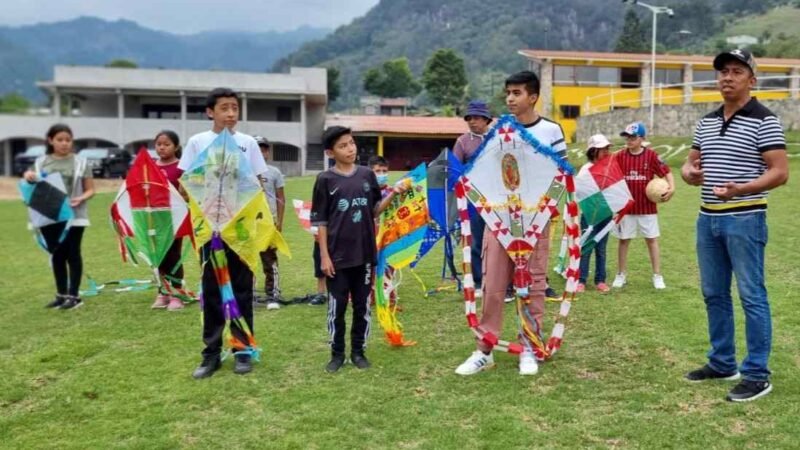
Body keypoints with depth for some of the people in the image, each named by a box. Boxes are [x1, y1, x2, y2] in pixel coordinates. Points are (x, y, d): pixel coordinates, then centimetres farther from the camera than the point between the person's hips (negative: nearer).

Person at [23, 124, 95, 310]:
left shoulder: (80, 162, -2)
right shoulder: (41, 162, 7)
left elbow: (90, 189, 1)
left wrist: (81, 198, -19)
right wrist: (28, 177, -6)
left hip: (73, 216, -3)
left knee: (72, 254, 2)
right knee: (56, 255, 11)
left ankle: (74, 296, 8)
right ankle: (61, 294, 21)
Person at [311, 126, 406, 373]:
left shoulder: (367, 175, 4)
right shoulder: (325, 180, -5)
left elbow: (374, 210, 11)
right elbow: (320, 221, -4)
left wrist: (393, 194, -6)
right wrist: (324, 256, -8)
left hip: (364, 253, 3)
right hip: (338, 256, -3)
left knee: (362, 305, 10)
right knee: (337, 306, 5)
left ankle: (358, 351, 23)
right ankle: (337, 353, 19)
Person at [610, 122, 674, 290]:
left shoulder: (651, 155, -5)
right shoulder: (620, 156, -1)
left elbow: (666, 172, -4)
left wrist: (671, 188, -19)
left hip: (647, 207, -1)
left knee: (652, 240, 6)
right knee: (624, 240, 9)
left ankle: (657, 276, 14)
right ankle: (621, 275, 20)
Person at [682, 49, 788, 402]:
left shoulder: (763, 121, -8)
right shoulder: (706, 122, 13)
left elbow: (780, 172, -13)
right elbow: (691, 162, 19)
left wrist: (741, 189, -28)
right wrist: (689, 172, -5)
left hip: (744, 220, -7)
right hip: (708, 219, 7)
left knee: (751, 297, -3)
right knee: (714, 294, 13)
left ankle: (757, 375, 5)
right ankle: (722, 363, 25)